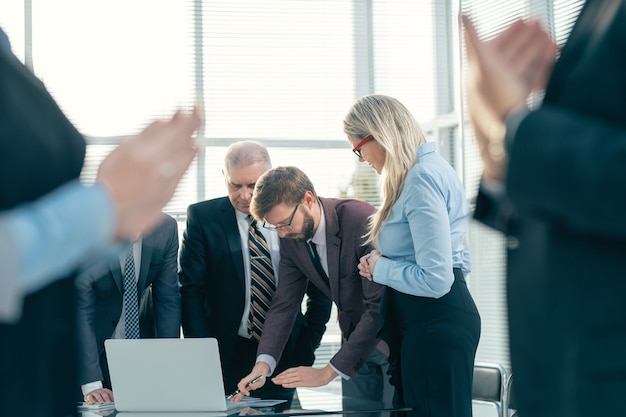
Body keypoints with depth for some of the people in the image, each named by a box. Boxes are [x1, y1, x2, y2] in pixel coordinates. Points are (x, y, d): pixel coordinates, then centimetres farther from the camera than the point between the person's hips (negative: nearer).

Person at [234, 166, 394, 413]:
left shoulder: (361, 221, -28)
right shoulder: (291, 238, -7)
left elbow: (380, 308, -30)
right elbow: (284, 303, -3)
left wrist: (328, 372, -31)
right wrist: (264, 362, -20)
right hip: (355, 341, 6)